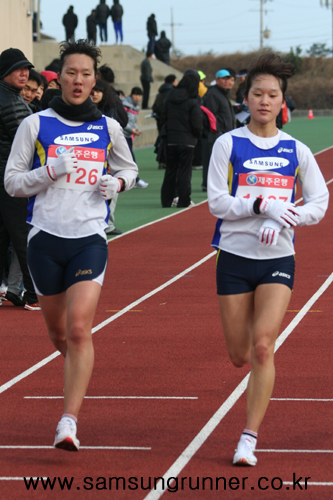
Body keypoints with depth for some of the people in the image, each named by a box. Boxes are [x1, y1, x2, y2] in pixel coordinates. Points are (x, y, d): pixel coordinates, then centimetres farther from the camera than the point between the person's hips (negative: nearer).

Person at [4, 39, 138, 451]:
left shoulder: (107, 128, 6)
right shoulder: (35, 124, 1)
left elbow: (128, 168, 23)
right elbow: (12, 181, 2)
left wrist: (117, 182, 1)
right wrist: (52, 170, -14)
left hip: (90, 237, -1)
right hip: (45, 236, 1)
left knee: (79, 329, -15)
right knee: (58, 332, 12)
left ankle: (69, 422, -18)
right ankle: (78, 373, 45)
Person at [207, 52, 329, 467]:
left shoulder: (296, 151, 3)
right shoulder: (228, 144, -2)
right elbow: (216, 202, -7)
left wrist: (283, 217, -12)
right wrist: (262, 204, -21)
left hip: (278, 260, 0)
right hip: (234, 257, 0)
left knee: (262, 347, -15)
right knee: (239, 356, 6)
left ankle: (249, 437, -9)